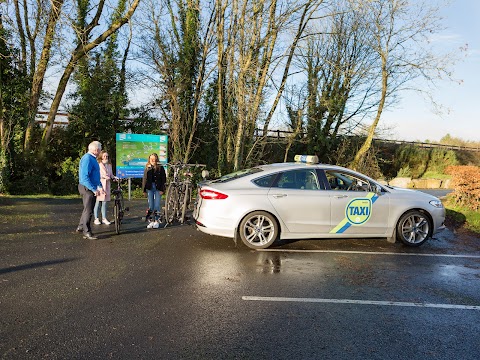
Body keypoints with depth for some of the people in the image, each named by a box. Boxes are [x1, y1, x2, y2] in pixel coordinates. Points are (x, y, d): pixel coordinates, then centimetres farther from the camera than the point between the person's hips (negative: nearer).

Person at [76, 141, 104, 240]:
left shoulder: (92, 158, 13)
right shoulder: (87, 159, -19)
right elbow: (85, 177, -26)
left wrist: (100, 186, 16)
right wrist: (94, 189, -27)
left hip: (91, 188, 10)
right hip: (87, 188, -10)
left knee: (88, 209, 20)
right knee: (88, 210, -3)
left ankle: (81, 227, 34)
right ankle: (87, 232, 5)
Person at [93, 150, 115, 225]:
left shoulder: (109, 165, 18)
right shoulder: (98, 164, -1)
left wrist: (114, 177, 1)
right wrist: (103, 176, -20)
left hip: (106, 185, 5)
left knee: (104, 202, 8)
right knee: (97, 202, -3)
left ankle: (104, 218, 14)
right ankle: (96, 219, 5)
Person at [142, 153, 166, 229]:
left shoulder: (160, 168, 1)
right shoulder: (147, 168, 8)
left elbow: (163, 179, -1)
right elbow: (144, 179, 9)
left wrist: (162, 189, -8)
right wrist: (144, 190, 4)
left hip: (158, 188, -2)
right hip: (150, 188, 2)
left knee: (157, 205, 0)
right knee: (150, 205, 4)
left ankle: (156, 221, 8)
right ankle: (151, 220, 12)